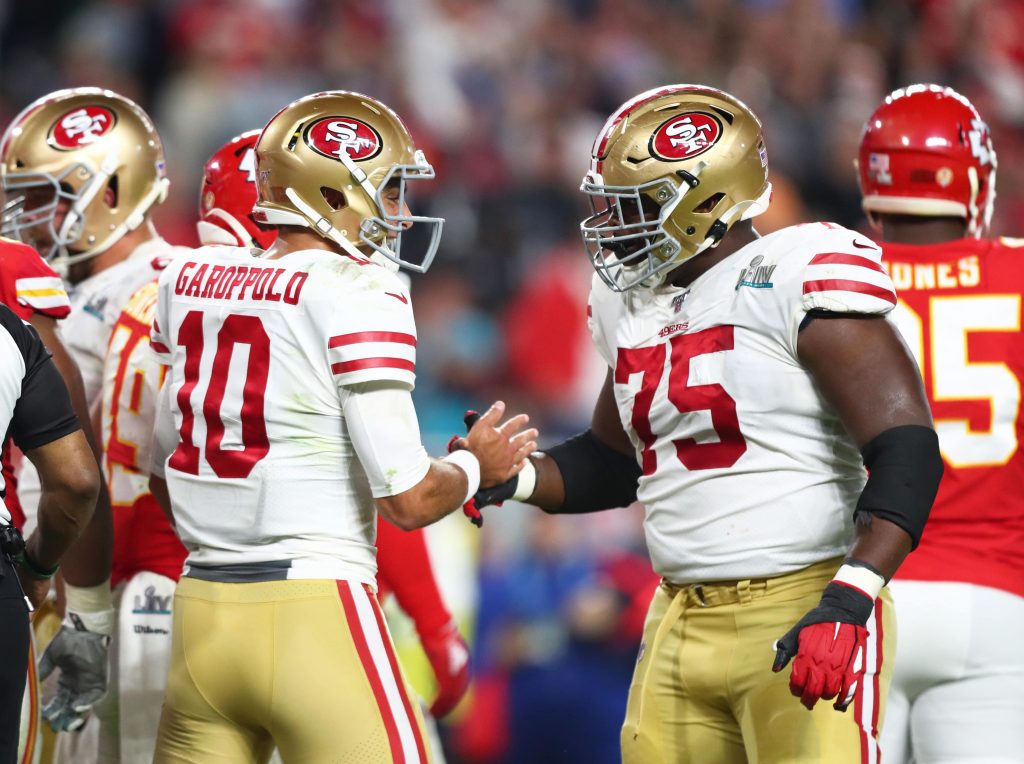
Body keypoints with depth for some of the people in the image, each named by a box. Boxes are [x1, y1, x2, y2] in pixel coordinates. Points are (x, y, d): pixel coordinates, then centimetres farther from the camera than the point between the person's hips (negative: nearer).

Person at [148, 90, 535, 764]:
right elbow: (408, 499, -12)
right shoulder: (359, 293, -9)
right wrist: (479, 465, 7)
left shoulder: (191, 281, 10)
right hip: (313, 611, -7)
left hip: (201, 609, 7)